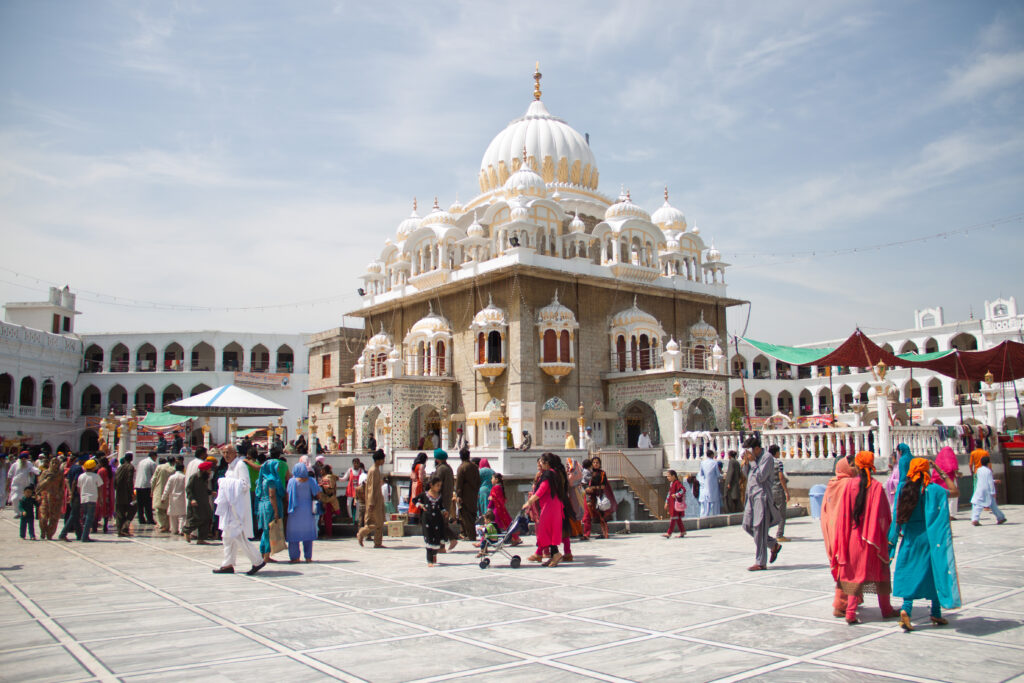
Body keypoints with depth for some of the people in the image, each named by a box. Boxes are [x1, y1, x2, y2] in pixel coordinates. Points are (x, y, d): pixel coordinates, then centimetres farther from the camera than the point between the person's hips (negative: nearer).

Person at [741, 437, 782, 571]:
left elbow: (761, 477, -17)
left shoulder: (767, 457, -9)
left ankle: (760, 562, -3)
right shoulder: (755, 458, 16)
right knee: (747, 525, 9)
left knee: (759, 528, -8)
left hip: (762, 495, -9)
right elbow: (747, 474, 19)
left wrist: (752, 461, -12)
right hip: (752, 495, 9)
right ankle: (774, 545, 24)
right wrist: (746, 462, 4)